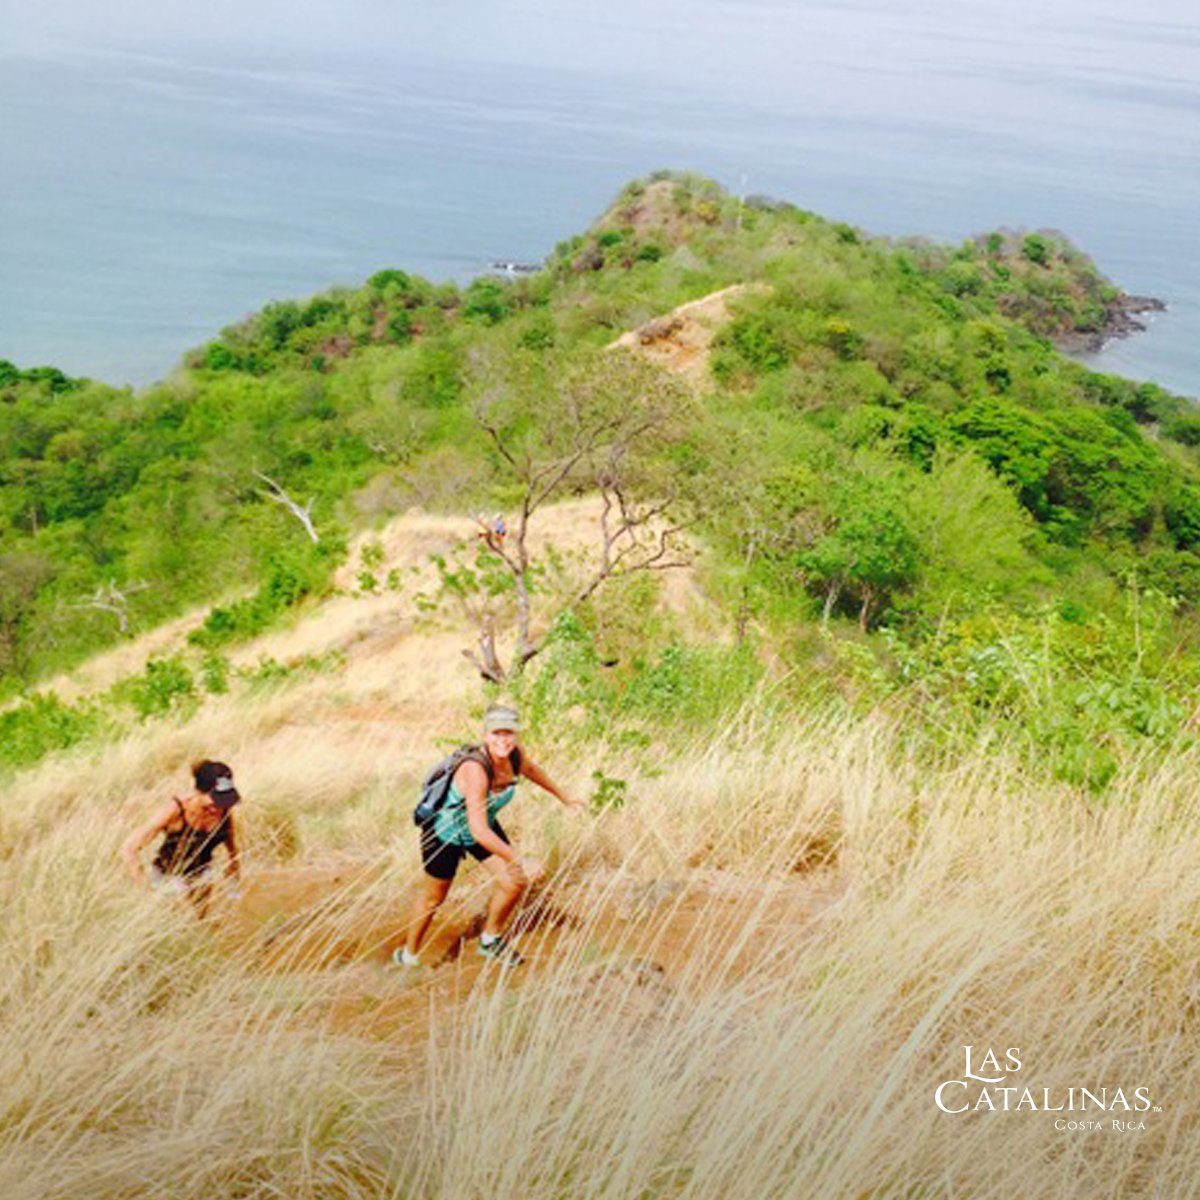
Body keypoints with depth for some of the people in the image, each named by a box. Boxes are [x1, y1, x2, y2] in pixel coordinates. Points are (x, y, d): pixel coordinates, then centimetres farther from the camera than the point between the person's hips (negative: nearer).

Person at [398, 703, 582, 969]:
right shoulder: (475, 770, -41)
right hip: (445, 832, -6)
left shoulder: (515, 754, -20)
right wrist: (521, 860, -43)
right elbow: (479, 831, -45)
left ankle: (490, 940, 24)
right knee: (433, 897, 12)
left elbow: (531, 769, 7)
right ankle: (409, 956, 38)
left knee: (515, 882, -2)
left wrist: (566, 798, 18)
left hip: (484, 826, 6)